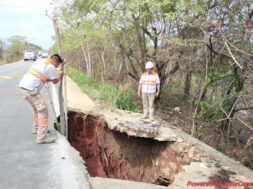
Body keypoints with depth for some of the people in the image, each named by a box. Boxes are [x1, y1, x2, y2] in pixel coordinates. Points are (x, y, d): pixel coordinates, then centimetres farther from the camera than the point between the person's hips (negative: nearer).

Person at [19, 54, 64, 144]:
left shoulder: (40, 62, 19)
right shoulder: (51, 67, -8)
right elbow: (55, 81, 6)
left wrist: (57, 76, 24)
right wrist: (60, 74, 24)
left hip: (23, 86, 10)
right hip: (30, 90, -10)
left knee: (37, 108, 25)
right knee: (43, 111, -6)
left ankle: (37, 128, 39)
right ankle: (41, 137, -6)